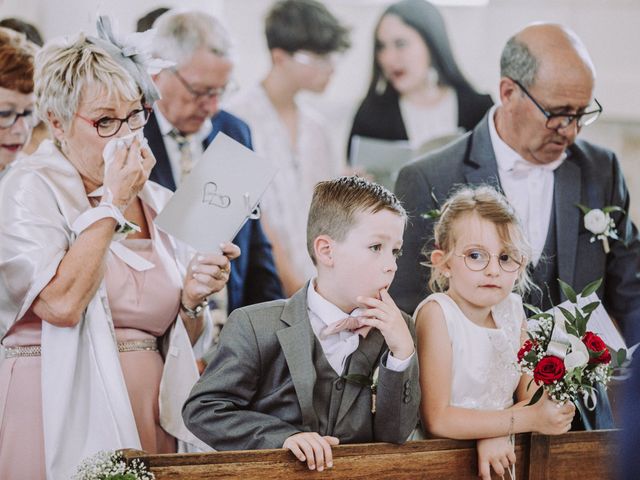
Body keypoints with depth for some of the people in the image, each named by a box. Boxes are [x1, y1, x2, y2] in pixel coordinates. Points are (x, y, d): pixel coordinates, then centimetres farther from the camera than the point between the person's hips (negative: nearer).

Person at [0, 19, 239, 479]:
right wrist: (113, 202, -14)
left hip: (150, 423, 5)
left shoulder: (158, 203, 12)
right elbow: (61, 303, -22)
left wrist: (192, 298, -3)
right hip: (66, 422, -5)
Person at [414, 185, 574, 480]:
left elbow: (531, 396, 7)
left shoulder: (512, 309, 7)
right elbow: (437, 419, -14)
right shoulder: (436, 313, -10)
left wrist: (499, 433, -14)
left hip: (499, 453, 6)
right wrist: (527, 420, -16)